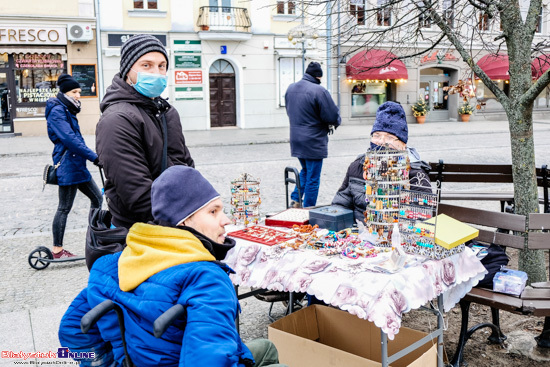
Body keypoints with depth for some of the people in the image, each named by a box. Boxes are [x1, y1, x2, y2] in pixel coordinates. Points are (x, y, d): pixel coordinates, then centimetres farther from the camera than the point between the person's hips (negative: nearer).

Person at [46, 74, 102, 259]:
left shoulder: (67, 111, 17)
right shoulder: (57, 111, -13)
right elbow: (69, 139, -24)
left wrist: (90, 157, 17)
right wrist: (94, 157, -26)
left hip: (77, 164, 10)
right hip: (68, 165, -10)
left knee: (96, 197, 12)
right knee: (64, 208, -3)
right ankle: (57, 250, 7)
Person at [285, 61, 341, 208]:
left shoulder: (290, 88, 6)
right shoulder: (319, 91, -18)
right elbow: (333, 116, -17)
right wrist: (335, 123, 5)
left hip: (296, 140, 7)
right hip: (313, 143, -7)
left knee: (305, 171, 26)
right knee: (313, 178, 4)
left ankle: (295, 199, 18)